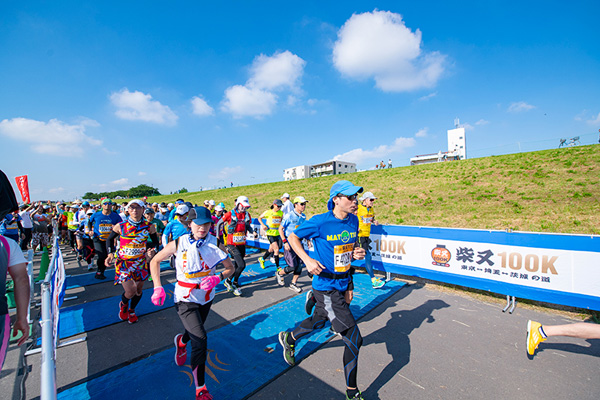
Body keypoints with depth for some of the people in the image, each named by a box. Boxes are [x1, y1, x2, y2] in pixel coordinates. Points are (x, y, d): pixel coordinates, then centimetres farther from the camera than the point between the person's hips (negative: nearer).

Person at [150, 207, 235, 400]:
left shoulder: (215, 244, -13)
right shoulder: (179, 244, -16)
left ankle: (181, 341, 62)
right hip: (185, 299, -3)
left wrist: (217, 278, -26)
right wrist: (158, 288, -11)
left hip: (206, 297, 3)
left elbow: (230, 268, -7)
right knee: (200, 338, -15)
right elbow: (155, 261, -2)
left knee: (194, 332, 25)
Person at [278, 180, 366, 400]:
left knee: (318, 321, 28)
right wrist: (307, 260, -20)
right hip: (326, 288, -7)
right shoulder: (320, 222, -20)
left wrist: (355, 253, -6)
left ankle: (289, 338, 57)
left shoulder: (353, 220, 0)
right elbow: (293, 237, -8)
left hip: (343, 283, 7)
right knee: (354, 339, -2)